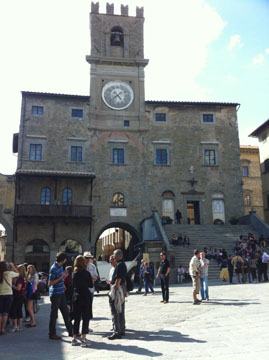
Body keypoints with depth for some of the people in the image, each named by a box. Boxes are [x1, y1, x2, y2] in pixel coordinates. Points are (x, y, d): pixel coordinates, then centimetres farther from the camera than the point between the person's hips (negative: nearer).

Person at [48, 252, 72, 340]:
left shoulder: (61, 266, 6)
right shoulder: (53, 269, -20)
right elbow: (50, 283, -21)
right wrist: (61, 278, -23)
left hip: (61, 293, 9)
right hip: (55, 294, -8)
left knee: (66, 313, 14)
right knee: (54, 314, 3)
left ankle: (70, 331, 24)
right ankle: (52, 334, 15)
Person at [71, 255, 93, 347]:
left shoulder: (74, 273, 1)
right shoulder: (86, 273, -10)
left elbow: (73, 286, 6)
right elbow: (91, 285, -3)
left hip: (76, 297, 4)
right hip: (86, 296, -4)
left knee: (76, 318, 13)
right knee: (86, 318, 2)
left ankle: (74, 338, 17)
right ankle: (83, 339, 0)